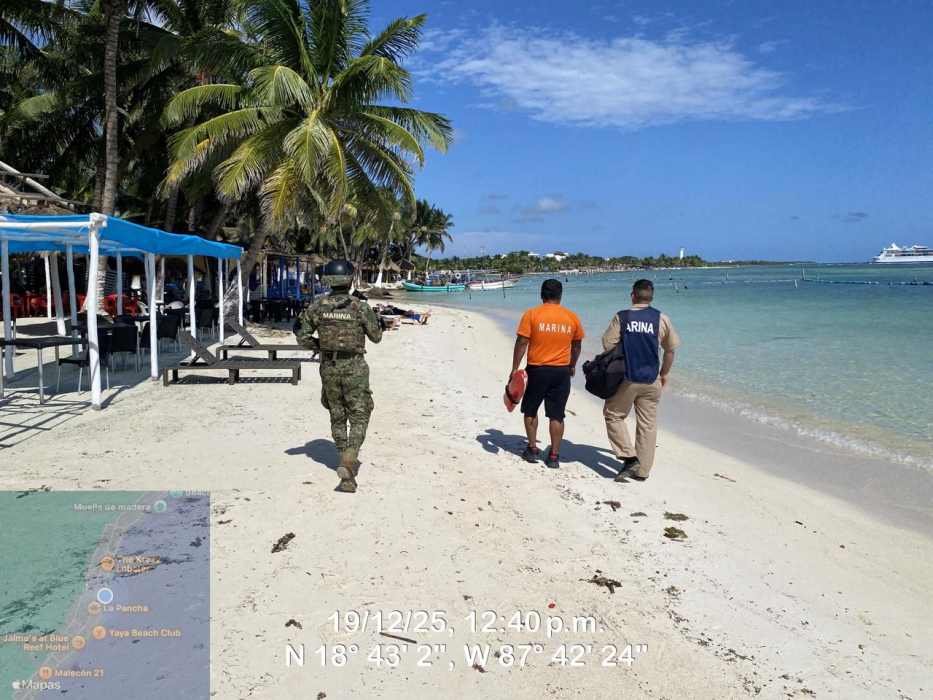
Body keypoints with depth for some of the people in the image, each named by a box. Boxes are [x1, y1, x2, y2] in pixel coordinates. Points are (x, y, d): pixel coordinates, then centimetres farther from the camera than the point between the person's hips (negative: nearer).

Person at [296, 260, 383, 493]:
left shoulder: (318, 306, -2)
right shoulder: (360, 307, -10)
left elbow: (303, 337, 0)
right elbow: (376, 337, 1)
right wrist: (373, 318, 19)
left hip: (329, 367, 3)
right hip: (354, 367, -3)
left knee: (337, 416, 18)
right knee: (359, 417, 3)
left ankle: (348, 460, 29)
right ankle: (348, 460, -17)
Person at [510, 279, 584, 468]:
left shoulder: (531, 315, -7)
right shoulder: (572, 317, 2)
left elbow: (522, 343, -10)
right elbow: (576, 346, 13)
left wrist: (515, 369, -3)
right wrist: (572, 365, 29)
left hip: (537, 370, -2)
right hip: (562, 371, 2)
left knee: (530, 410, 17)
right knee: (556, 415, 7)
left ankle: (532, 449, 21)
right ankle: (554, 455, 9)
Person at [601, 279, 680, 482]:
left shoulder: (621, 317, -6)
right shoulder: (661, 319, -1)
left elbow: (608, 346, -6)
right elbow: (670, 350, 7)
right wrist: (664, 374, 21)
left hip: (626, 379, -2)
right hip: (651, 381, 2)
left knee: (613, 415, 14)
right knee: (647, 424, 10)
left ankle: (629, 457, 2)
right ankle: (642, 470, 16)